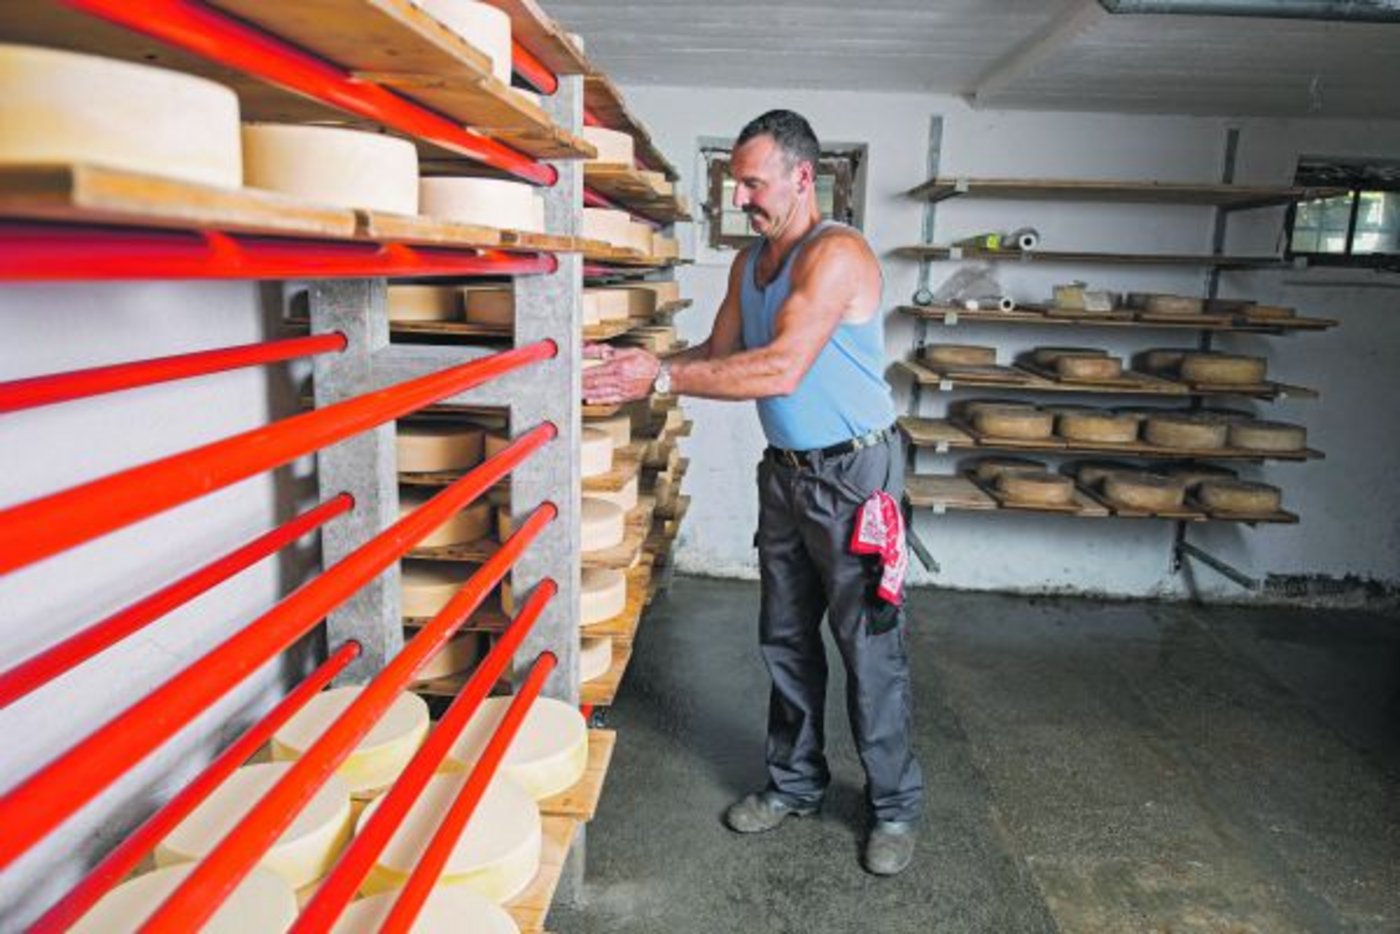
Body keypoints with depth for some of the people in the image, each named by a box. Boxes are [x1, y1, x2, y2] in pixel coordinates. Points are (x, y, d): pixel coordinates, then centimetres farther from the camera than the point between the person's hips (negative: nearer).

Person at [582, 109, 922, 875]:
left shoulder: (837, 254, -19)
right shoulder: (749, 263, 9)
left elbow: (782, 370, -30)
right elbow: (721, 353, 10)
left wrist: (663, 377, -30)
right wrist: (642, 366, -7)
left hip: (851, 472, -8)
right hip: (785, 468, 8)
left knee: (869, 648, 2)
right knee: (786, 640, 15)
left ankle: (895, 807, 20)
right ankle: (795, 784, 32)